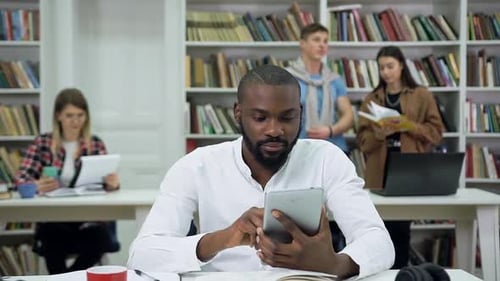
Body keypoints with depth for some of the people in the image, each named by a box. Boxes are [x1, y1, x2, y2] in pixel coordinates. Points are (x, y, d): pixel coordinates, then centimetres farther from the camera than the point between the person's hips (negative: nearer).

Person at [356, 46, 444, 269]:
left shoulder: (421, 95, 6)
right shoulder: (372, 99, 11)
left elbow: (436, 132, 2)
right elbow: (363, 140, 6)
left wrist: (408, 126, -13)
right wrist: (381, 131, -13)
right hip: (379, 172, 2)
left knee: (401, 226, 0)